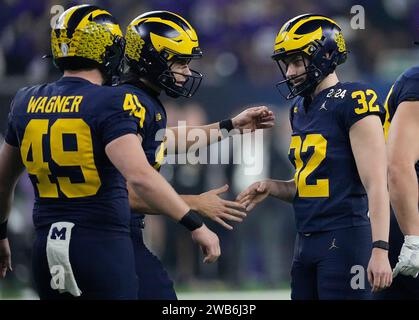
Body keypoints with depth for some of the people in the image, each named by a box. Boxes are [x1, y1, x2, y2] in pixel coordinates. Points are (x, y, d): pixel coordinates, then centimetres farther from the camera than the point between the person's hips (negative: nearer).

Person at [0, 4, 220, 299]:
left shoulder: (26, 103, 9)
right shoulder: (109, 104, -11)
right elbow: (139, 176, -24)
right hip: (103, 249, -6)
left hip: (47, 249, 6)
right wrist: (196, 225, -21)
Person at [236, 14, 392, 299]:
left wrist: (380, 249, -23)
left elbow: (376, 184, -16)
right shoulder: (300, 109, 15)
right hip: (307, 240, 9)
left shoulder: (352, 102, -11)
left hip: (344, 238, -9)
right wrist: (272, 188, 5)